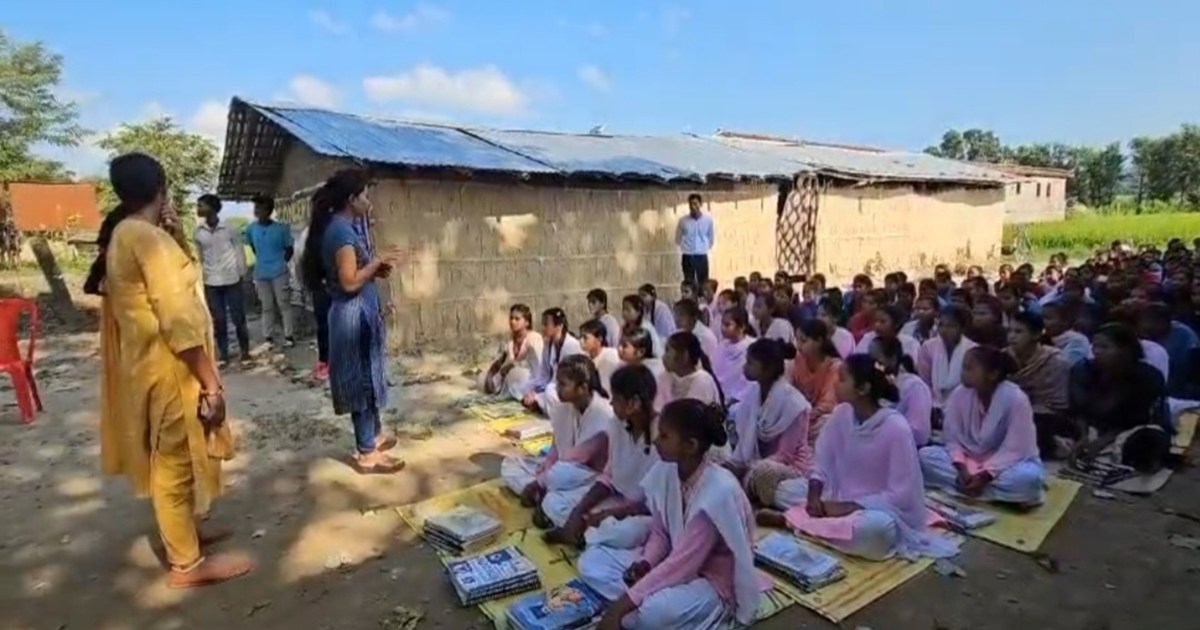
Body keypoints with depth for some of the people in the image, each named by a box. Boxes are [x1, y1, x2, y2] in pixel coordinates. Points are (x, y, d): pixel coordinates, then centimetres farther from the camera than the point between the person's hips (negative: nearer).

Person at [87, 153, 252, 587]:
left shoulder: (122, 236, 10)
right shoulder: (148, 238, -20)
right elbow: (178, 318, -25)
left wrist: (170, 234, 9)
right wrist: (211, 382, -22)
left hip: (149, 363, 10)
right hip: (170, 368, -10)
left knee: (169, 460, 21)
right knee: (176, 461, 1)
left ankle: (182, 533, 38)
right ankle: (187, 564, 14)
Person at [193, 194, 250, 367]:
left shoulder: (229, 229, -6)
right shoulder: (198, 233, 2)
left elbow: (240, 252, 1)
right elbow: (199, 257, 10)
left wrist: (241, 274, -2)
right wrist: (200, 278, 8)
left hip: (232, 280, -3)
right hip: (210, 283, 3)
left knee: (238, 318, 2)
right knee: (218, 320, 7)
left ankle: (245, 352, 15)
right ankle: (223, 354, 17)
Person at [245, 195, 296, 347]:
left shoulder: (282, 228, -9)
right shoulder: (251, 229, 0)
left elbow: (289, 249, 1)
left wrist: (281, 262, -1)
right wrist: (263, 259, 15)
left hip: (279, 272, -3)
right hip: (260, 274, 3)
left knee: (284, 303, 3)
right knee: (267, 306, 11)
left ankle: (288, 336, 11)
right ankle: (268, 337, 19)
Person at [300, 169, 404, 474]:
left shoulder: (342, 226, 12)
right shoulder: (341, 230, -19)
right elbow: (350, 281, -24)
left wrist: (377, 267, 7)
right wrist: (377, 261, -13)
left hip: (361, 312, 10)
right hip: (355, 314, -10)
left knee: (368, 377, 20)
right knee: (363, 380, -1)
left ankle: (374, 435, 35)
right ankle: (367, 455, 10)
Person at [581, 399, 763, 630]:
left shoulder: (719, 491, -29)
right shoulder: (665, 471, -8)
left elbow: (684, 561, -28)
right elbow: (660, 533, 5)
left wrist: (623, 605, -28)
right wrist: (646, 563, -17)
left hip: (714, 583, -7)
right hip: (675, 564, 7)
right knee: (591, 560, -4)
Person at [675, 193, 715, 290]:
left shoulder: (708, 219, -3)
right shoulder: (683, 220, -6)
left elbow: (711, 238, 11)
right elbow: (678, 239, 10)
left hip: (702, 256, 1)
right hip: (687, 257, -1)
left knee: (704, 284, 4)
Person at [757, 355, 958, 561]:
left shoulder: (896, 428, -24)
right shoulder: (841, 414, -6)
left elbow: (900, 495, -22)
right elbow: (822, 462, -1)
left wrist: (850, 507, -25)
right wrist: (813, 496, -19)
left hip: (885, 509, -5)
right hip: (841, 497, 6)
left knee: (877, 527, -41)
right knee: (785, 490, -8)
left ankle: (791, 519, -25)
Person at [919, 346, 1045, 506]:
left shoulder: (1016, 398, -20)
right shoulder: (959, 394, -10)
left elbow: (1015, 450, -20)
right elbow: (953, 439, -6)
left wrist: (984, 477, -29)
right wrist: (962, 469, -24)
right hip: (969, 461, 5)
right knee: (925, 455, -22)